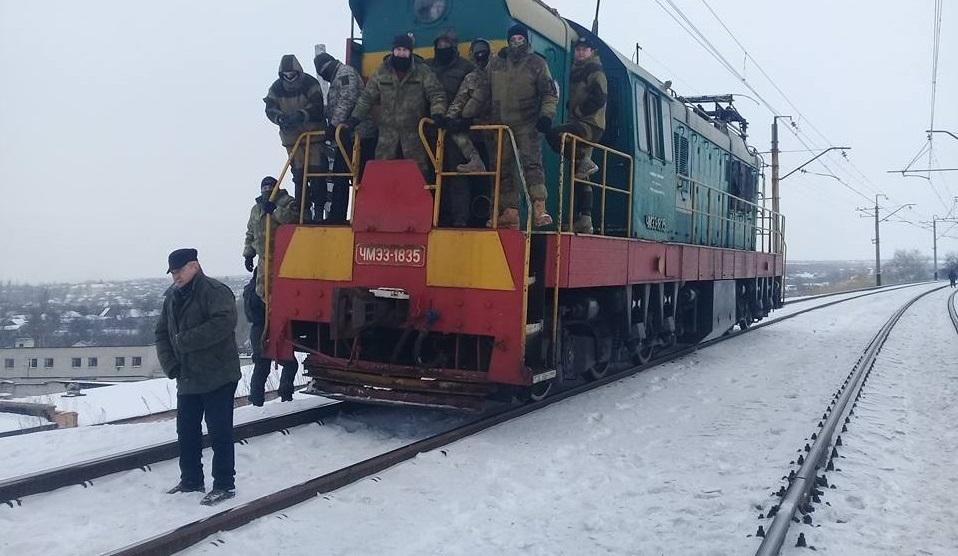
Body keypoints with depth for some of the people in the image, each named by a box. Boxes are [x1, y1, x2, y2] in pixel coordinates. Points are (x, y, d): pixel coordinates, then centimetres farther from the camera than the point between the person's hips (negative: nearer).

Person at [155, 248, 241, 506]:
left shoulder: (214, 291, -14)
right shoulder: (172, 297, 12)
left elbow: (224, 322, -31)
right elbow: (162, 333, 16)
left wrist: (186, 340, -25)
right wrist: (170, 364, 0)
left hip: (218, 378, -8)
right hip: (187, 379, 8)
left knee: (219, 432, -2)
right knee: (186, 431, 15)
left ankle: (225, 485, 9)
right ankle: (191, 480, 30)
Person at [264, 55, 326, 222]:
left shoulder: (310, 83, -10)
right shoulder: (276, 88, 0)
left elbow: (316, 106, -19)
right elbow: (270, 108, -4)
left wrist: (301, 115, -35)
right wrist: (280, 118, -25)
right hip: (291, 136, 3)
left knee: (317, 172, -5)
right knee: (299, 174, 5)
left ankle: (319, 208, 3)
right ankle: (304, 209, 12)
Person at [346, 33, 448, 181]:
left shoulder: (423, 71, -1)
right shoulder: (381, 72, 5)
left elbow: (436, 94, -6)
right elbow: (367, 97, 9)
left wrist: (437, 113, -24)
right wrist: (355, 117, 0)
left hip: (414, 132, -2)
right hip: (388, 131, 2)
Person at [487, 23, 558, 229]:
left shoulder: (537, 63, 6)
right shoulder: (495, 64, 14)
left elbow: (550, 93, 3)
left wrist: (547, 115, -11)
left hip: (528, 125, -4)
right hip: (502, 125, 4)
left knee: (532, 163, -19)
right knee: (505, 169, 2)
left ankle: (539, 210, -26)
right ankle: (510, 213, 6)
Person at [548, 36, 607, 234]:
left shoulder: (596, 73, -2)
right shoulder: (576, 74, 24)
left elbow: (599, 98, -16)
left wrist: (577, 112, -12)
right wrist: (572, 111, 11)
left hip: (591, 125, -9)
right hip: (580, 125, 9)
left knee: (556, 135, -31)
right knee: (581, 179, 5)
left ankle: (584, 162, -16)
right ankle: (584, 220, 4)